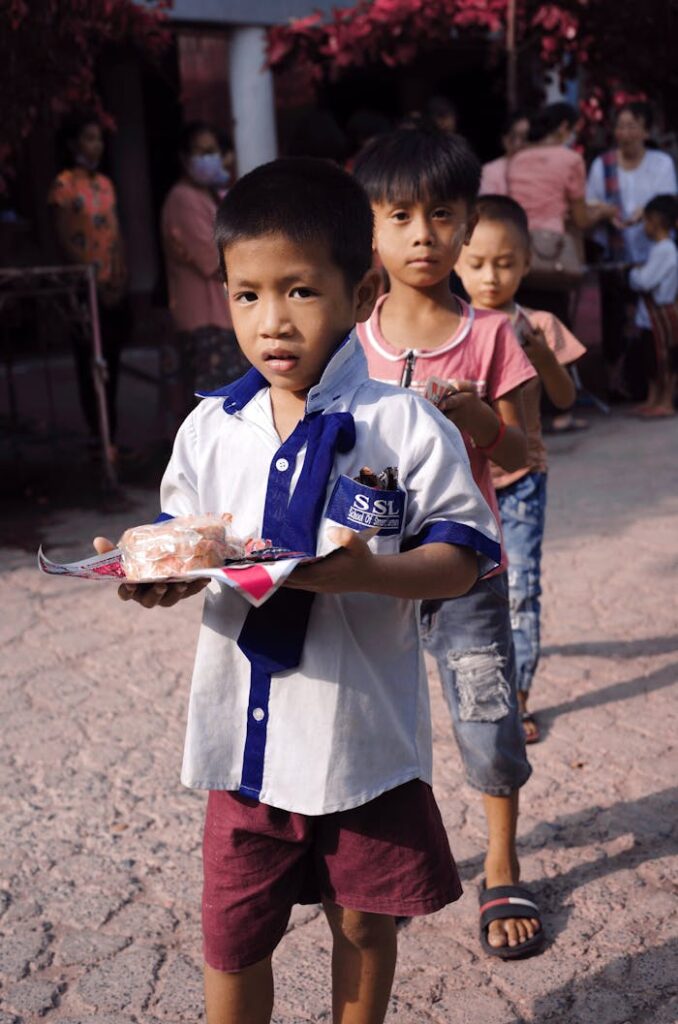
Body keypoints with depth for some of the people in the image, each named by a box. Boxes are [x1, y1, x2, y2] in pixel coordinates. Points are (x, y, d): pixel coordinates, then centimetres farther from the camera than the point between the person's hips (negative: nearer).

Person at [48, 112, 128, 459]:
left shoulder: (105, 183, 13)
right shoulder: (63, 185, -7)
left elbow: (116, 236, 13)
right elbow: (64, 242, -11)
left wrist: (121, 280, 1)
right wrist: (94, 285, -13)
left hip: (113, 289, 6)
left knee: (111, 364, 9)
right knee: (90, 365, 0)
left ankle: (111, 436, 17)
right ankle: (98, 438, 6)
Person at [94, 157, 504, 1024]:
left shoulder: (406, 428, -11)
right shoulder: (209, 427, 0)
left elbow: (462, 555, -9)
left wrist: (368, 572, -27)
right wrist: (156, 574, -13)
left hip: (365, 732, -2)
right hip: (243, 728, 3)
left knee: (363, 921, 18)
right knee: (232, 933, 14)